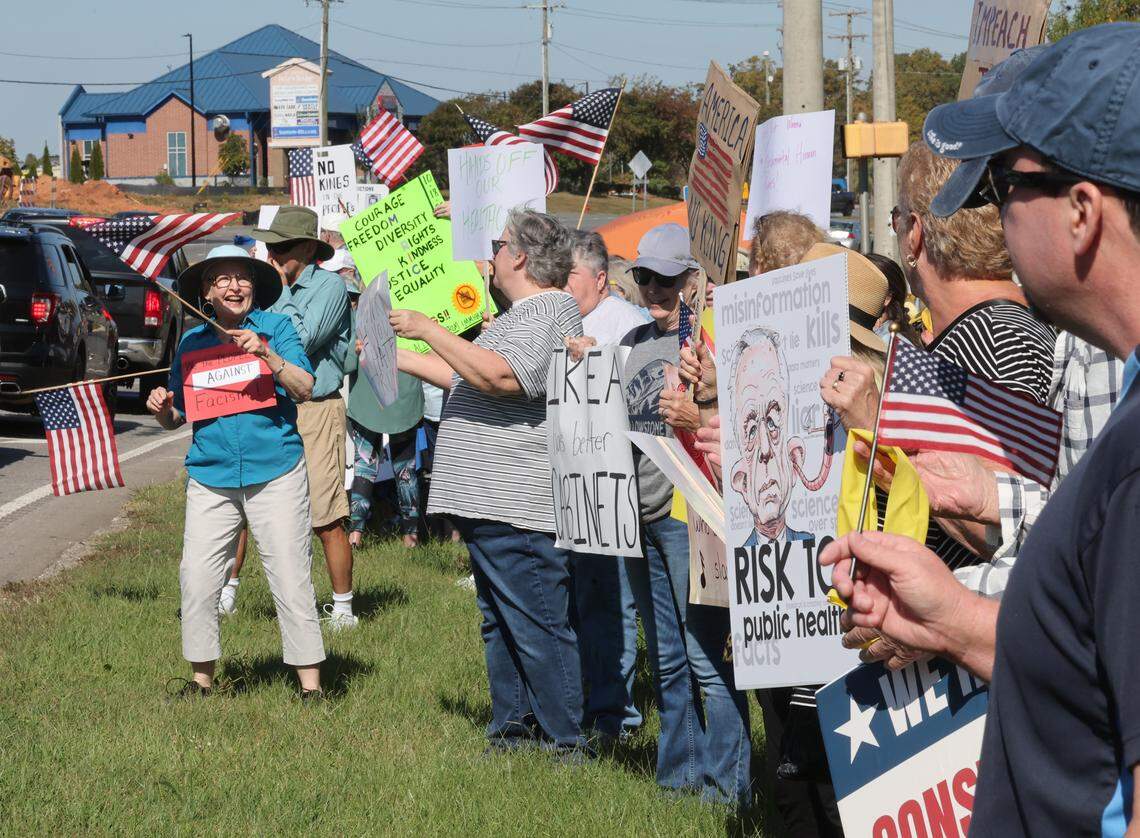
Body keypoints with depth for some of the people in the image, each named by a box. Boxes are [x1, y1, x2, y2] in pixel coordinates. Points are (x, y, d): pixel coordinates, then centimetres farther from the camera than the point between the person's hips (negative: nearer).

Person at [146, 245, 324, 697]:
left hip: (275, 472, -3)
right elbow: (177, 417, 18)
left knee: (291, 580, -3)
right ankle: (202, 677, 13)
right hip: (211, 476, 3)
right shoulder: (192, 341, 11)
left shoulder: (276, 328, 4)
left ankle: (310, 683, 3)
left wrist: (266, 355, -21)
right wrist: (162, 409, -4)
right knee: (197, 579, -1)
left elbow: (305, 389, -8)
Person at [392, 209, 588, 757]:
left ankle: (567, 746, -4)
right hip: (491, 506, 11)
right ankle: (512, 730, 24)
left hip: (518, 509, -11)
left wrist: (430, 332, -21)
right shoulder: (521, 316, 22)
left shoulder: (549, 313, -13)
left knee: (538, 629, -8)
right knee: (500, 627, 16)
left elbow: (500, 377, -28)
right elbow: (466, 378, 29)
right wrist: (394, 357, 30)